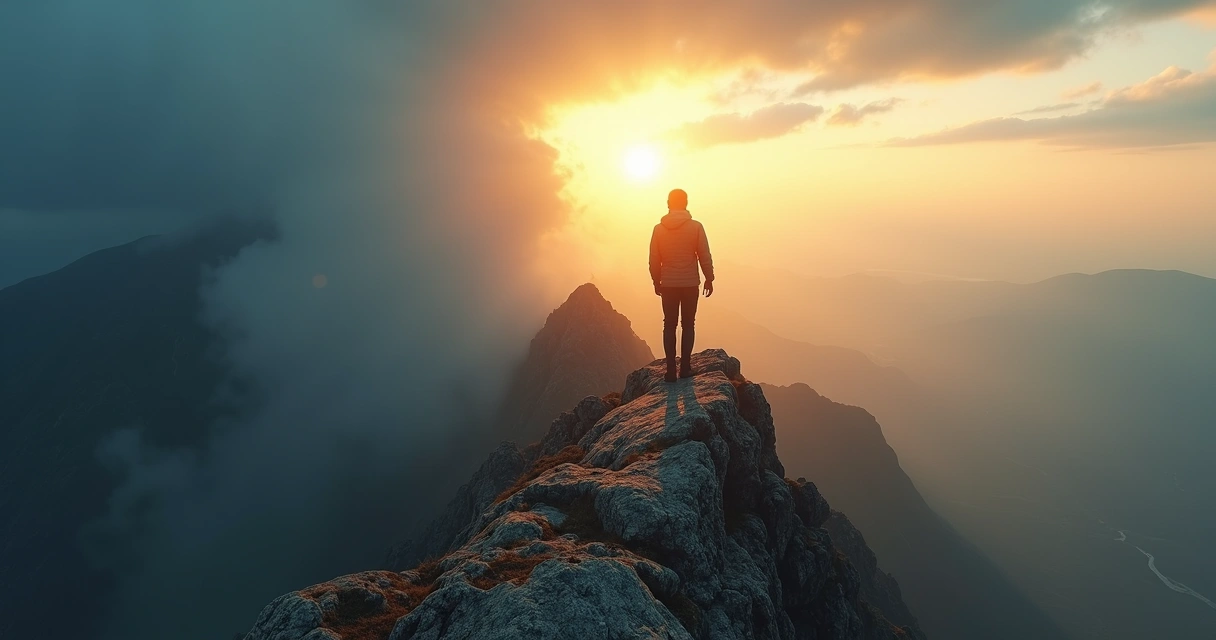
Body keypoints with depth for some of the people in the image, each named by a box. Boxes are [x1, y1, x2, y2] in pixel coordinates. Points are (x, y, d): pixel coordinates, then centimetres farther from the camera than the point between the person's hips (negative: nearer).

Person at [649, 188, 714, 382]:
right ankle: (685, 366, 6)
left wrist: (656, 282, 13)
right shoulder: (695, 227, -5)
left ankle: (671, 369, 4)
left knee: (669, 325, 7)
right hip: (690, 284, -1)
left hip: (668, 284, 1)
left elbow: (654, 260, 2)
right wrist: (709, 279, 7)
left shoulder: (659, 229, -1)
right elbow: (705, 256, -4)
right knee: (688, 324, 9)